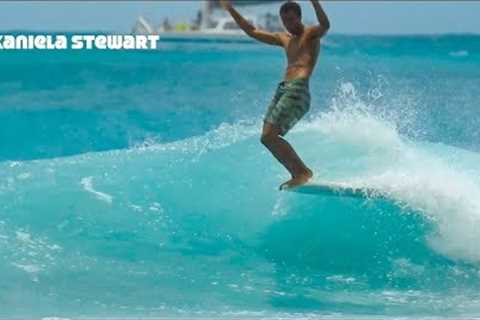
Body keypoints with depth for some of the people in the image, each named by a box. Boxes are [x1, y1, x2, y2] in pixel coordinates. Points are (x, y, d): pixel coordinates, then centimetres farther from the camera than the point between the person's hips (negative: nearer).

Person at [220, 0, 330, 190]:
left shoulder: (311, 34, 3)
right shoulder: (284, 39, 24)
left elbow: (325, 25, -21)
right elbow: (252, 32, 31)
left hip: (298, 90, -9)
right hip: (283, 89, 9)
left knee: (269, 136, -18)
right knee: (267, 137, 1)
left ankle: (302, 172, -11)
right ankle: (298, 174, 5)